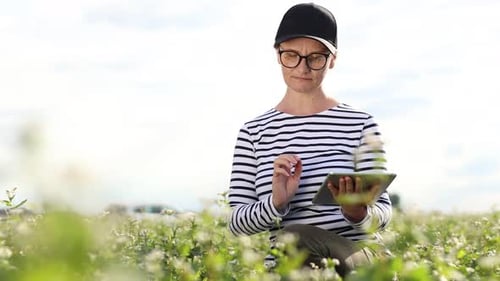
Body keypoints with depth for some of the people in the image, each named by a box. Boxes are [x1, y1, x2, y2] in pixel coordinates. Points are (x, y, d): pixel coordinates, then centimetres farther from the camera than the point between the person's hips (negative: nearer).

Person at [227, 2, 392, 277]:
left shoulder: (359, 124, 3)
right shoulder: (254, 132, 9)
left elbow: (383, 211, 2)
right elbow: (237, 221, 5)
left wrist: (357, 212, -21)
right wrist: (277, 202, -15)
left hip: (357, 260, -1)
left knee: (294, 237, -32)